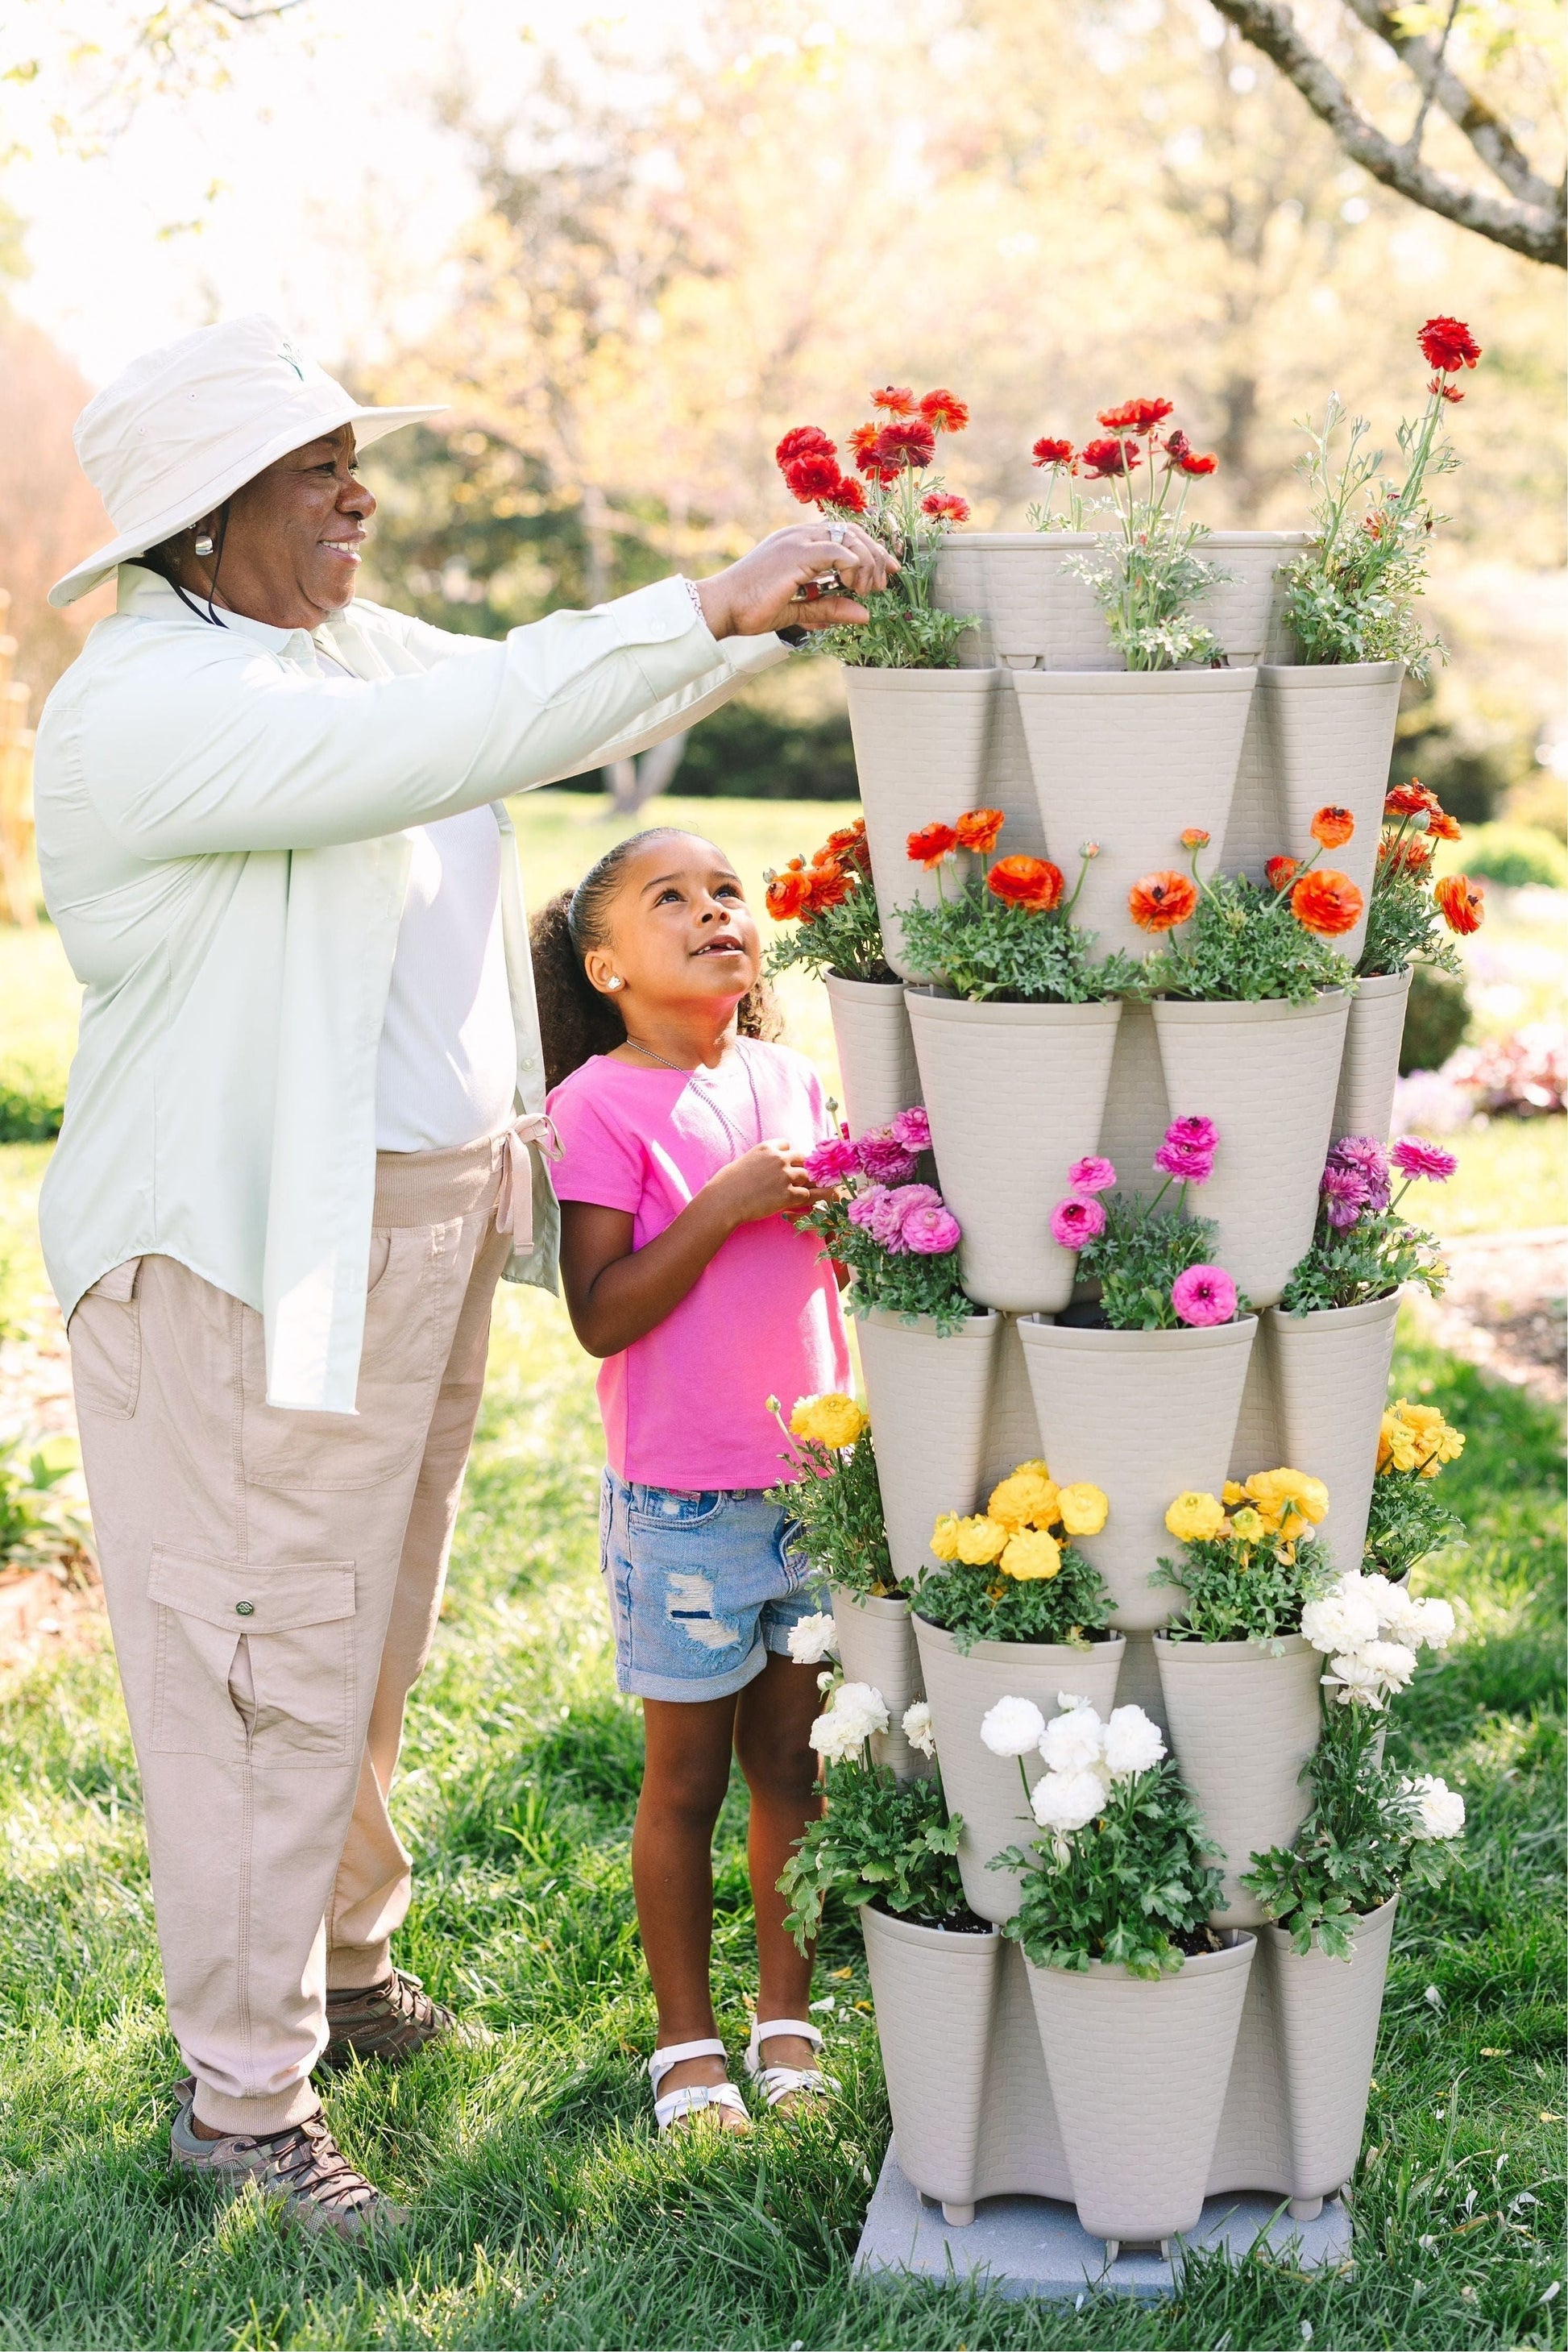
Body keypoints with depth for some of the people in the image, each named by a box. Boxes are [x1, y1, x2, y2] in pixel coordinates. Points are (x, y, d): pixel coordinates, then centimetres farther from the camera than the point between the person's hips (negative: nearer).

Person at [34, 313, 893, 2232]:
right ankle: (240, 2091, 16)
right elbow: (457, 737, -31)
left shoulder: (348, 648, 9)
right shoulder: (139, 708, -20)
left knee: (368, 1637, 22)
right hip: (242, 1261, -9)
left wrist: (785, 609, 3)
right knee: (268, 1666, 1)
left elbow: (554, 707, 16)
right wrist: (710, 604, -28)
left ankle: (340, 1967, 41)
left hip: (422, 1222, 9)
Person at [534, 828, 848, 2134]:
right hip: (683, 1500, -5)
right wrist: (724, 1203, -24)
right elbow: (601, 1316, -18)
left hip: (814, 1481, 5)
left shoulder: (794, 1080, 6)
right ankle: (686, 2041, 23)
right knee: (688, 1778, 8)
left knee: (797, 1762, 13)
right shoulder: (601, 1105, -12)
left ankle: (788, 2020, 28)